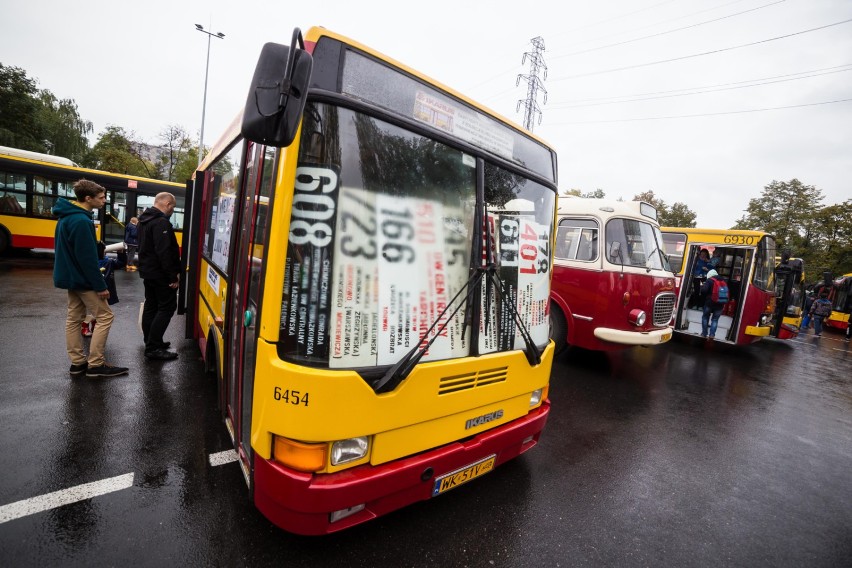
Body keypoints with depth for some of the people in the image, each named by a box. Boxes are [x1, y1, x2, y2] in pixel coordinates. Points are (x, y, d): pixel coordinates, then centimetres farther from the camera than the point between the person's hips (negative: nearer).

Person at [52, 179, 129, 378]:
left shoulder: (67, 216, 11)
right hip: (83, 279, -10)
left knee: (74, 318, 12)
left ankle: (77, 363, 19)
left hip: (71, 277, 10)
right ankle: (95, 365, 1)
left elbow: (71, 250, 18)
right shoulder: (82, 221, -22)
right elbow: (87, 258, -23)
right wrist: (100, 285, -18)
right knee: (104, 316, -4)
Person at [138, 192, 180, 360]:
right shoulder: (161, 222, -20)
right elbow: (164, 252, -26)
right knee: (166, 307, -6)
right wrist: (173, 275, -22)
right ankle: (153, 348, -5)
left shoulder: (145, 219, 13)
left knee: (151, 306, 15)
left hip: (148, 271, 10)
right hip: (160, 273, -10)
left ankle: (151, 342, 24)